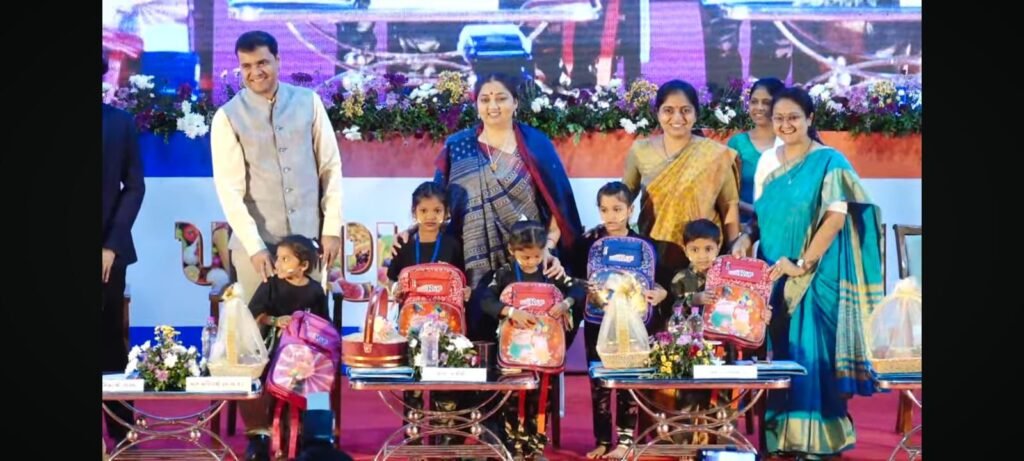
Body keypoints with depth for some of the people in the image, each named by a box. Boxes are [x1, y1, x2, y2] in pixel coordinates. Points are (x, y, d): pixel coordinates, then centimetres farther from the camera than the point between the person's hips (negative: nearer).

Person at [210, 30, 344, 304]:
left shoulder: (309, 102, 3)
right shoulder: (228, 117, -3)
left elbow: (331, 166, 5)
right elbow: (229, 189, -6)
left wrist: (332, 228, -1)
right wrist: (254, 246, -13)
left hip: (308, 236, 2)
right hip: (254, 241, -1)